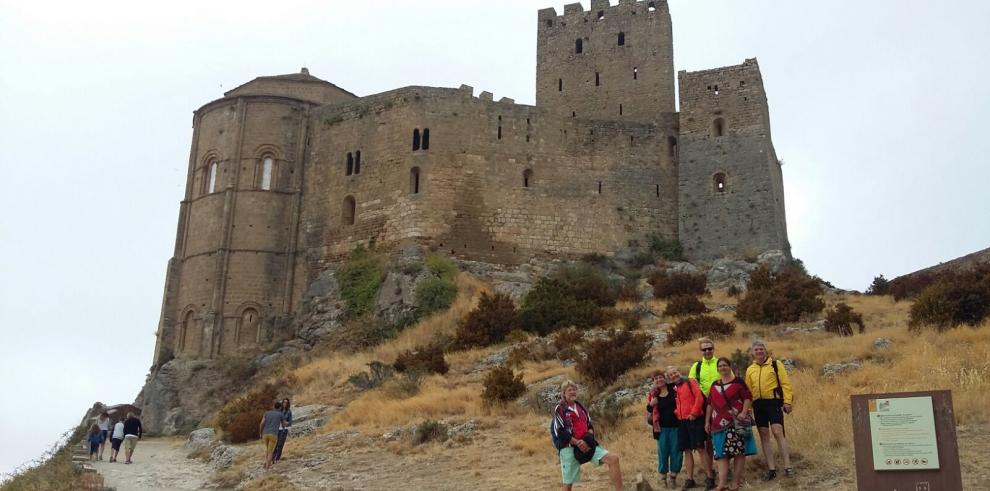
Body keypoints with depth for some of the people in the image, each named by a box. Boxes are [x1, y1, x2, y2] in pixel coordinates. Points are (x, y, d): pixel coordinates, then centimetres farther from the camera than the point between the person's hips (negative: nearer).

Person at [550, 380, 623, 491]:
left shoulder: (580, 407, 14)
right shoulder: (559, 409, -5)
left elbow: (590, 426, 14)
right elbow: (560, 433, -12)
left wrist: (587, 439, -7)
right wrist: (578, 443, -14)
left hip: (586, 444, 5)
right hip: (569, 448, -5)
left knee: (613, 459, -9)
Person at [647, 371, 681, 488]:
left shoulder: (673, 388, -2)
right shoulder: (653, 394, 4)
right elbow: (649, 409, 8)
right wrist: (651, 404, -12)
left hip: (675, 425, -1)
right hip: (661, 427, 1)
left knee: (676, 452, 4)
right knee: (663, 452, 4)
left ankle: (673, 477, 16)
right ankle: (663, 477, 15)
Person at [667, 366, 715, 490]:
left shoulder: (690, 382, -1)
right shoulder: (673, 389, 16)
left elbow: (699, 397, -10)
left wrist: (694, 413, -15)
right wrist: (676, 413, 4)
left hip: (694, 420, -6)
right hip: (681, 422, 6)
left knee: (700, 448, -8)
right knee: (687, 450, 7)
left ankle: (710, 478, -4)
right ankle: (690, 479, 11)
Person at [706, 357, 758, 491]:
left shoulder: (738, 381, 1)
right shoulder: (715, 384, 16)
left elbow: (748, 397, -6)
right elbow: (710, 404, 18)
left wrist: (744, 412, -19)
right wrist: (707, 421, 13)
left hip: (736, 422, -5)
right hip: (720, 424, 5)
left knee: (738, 452, -4)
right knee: (721, 454, -2)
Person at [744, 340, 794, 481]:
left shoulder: (775, 364, 2)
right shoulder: (750, 370, 14)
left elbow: (785, 383, -3)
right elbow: (748, 391, 15)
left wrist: (788, 401, -11)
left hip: (774, 402, -5)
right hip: (758, 405, 5)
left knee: (778, 432, -15)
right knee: (764, 436, 5)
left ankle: (787, 466, -8)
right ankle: (771, 469, 11)